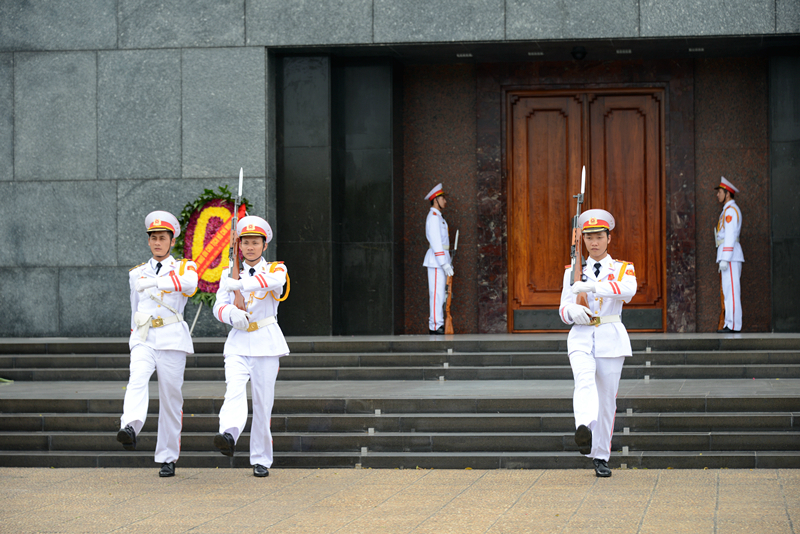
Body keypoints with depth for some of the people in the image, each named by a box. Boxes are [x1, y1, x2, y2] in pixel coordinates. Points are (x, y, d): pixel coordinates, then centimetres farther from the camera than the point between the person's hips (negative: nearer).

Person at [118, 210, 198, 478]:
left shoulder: (184, 267, 6)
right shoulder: (137, 273, 17)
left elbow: (189, 284, -18)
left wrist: (153, 282, -19)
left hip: (172, 338, -2)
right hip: (143, 338, 2)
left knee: (171, 398, -1)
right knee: (137, 378, -27)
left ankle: (168, 458, 7)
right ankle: (130, 428, -51)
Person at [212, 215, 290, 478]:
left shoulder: (276, 269, 4)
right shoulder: (229, 274, 12)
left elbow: (275, 281, -22)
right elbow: (219, 306, 2)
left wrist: (241, 283, -35)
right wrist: (232, 314, -21)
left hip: (266, 341, -1)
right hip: (238, 341, 1)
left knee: (263, 401, 0)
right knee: (234, 390, -23)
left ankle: (261, 460, 9)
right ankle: (228, 435, -47)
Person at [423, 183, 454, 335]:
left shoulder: (439, 218, 21)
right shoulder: (433, 217, -12)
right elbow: (436, 242, -18)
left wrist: (447, 262, 20)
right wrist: (444, 263, -22)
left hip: (441, 261, 10)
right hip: (436, 260, -10)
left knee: (439, 294, 10)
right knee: (437, 293, -12)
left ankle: (437, 324, 12)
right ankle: (435, 326, -13)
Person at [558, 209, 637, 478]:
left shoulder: (623, 268, 5)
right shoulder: (573, 271, 11)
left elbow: (628, 289, -20)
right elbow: (563, 310, 8)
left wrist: (592, 286, -33)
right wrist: (572, 310, -17)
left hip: (611, 337, 0)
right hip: (581, 336, 0)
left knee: (607, 398, 4)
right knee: (584, 379, -29)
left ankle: (601, 457, 16)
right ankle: (584, 427, -54)